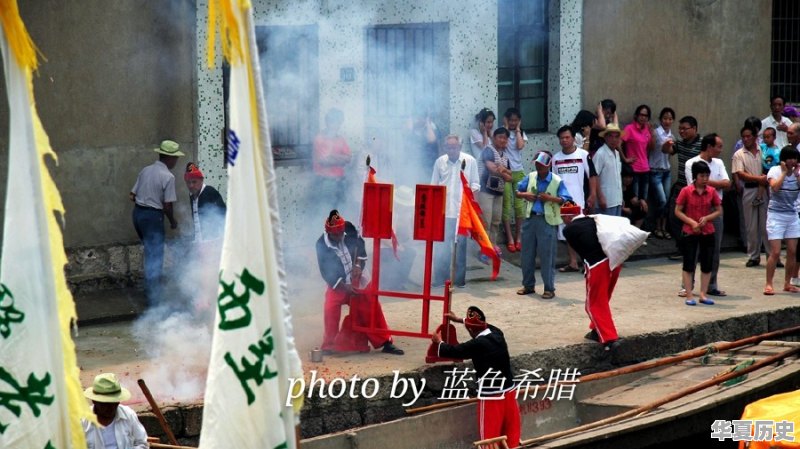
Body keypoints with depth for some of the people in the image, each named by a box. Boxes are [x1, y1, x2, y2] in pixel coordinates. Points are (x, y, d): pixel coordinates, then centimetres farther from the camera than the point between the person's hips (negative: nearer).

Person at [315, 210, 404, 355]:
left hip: (356, 280, 3)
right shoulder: (322, 245, -18)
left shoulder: (348, 230, -14)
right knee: (331, 308, -22)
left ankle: (385, 341, 7)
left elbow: (360, 245, 3)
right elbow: (326, 273, -14)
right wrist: (344, 286, -21)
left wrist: (358, 264, -10)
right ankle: (329, 345, -6)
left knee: (372, 303, -3)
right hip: (337, 283, -3)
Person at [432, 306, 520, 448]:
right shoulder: (497, 333, 1)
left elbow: (454, 351, -7)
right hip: (509, 392, 7)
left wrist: (439, 342, 15)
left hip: (491, 397, -7)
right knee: (511, 434, 15)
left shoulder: (478, 344, -20)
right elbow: (483, 325, 24)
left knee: (490, 436, 2)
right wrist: (459, 319, 37)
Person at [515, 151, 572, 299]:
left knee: (547, 255, -3)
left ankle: (549, 288, 4)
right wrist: (525, 195, -5)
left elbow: (566, 200, -10)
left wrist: (551, 198, -22)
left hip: (547, 221, -5)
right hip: (530, 219, 5)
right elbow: (518, 191, 16)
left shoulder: (557, 181, -6)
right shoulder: (530, 177, 7)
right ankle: (528, 285, 23)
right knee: (527, 253, 10)